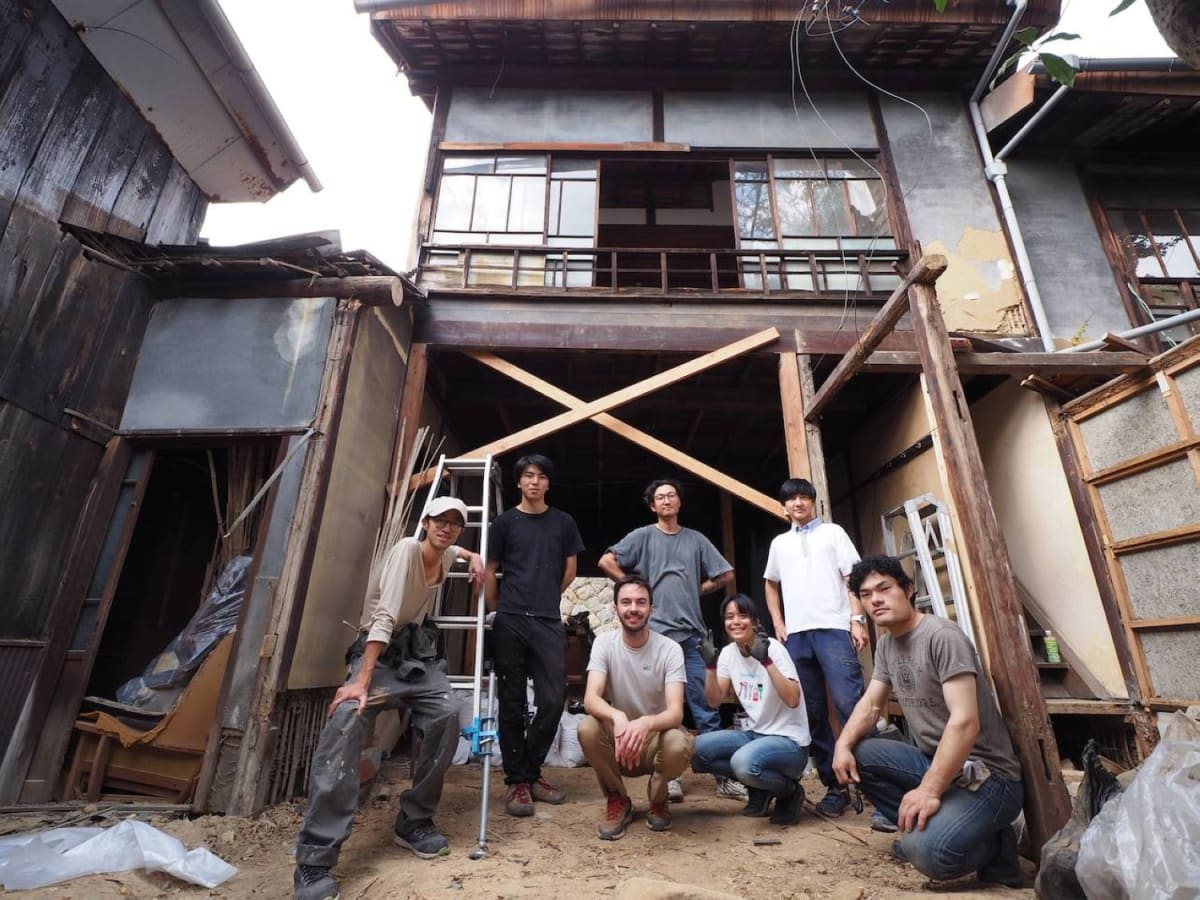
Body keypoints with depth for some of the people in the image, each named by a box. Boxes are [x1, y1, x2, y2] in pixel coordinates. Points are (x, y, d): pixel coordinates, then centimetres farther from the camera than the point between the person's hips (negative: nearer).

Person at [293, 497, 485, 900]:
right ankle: (314, 860, -23)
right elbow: (384, 617, -28)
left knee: (446, 716, -19)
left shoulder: (445, 557, 4)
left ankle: (414, 823, 1)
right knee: (346, 721, -31)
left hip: (417, 649, 6)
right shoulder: (407, 549, -18)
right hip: (378, 649, -6)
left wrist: (473, 557, 13)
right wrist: (362, 680, -34)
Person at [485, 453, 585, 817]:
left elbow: (570, 570, 14)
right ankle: (517, 781, 17)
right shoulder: (505, 522, 4)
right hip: (510, 621, -1)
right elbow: (490, 571, 9)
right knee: (512, 703, 5)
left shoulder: (563, 522, 7)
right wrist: (498, 611, 10)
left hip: (549, 622, 1)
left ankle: (531, 771, 21)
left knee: (553, 700, 0)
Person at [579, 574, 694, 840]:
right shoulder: (604, 643, -12)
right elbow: (590, 699, -23)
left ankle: (658, 800, 4)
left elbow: (676, 711, -25)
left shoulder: (670, 649, -16)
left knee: (679, 745, -34)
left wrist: (645, 723, -48)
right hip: (619, 737, 1)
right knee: (587, 729, -30)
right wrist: (618, 717, -46)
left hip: (656, 735, 0)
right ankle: (618, 801, -1)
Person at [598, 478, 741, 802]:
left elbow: (725, 575, 15)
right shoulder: (643, 536, 2)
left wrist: (696, 590, 8)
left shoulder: (696, 539, 11)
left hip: (692, 633, 2)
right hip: (655, 633, -2)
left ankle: (723, 775, 17)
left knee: (706, 706, 7)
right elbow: (606, 562, -5)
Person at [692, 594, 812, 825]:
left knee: (743, 762, -34)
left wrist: (766, 661, -36)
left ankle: (789, 790, -1)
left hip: (789, 741, -6)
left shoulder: (773, 648, -16)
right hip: (753, 734, 6)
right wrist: (710, 665, -14)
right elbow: (715, 701, 1)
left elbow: (793, 700, -26)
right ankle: (758, 788, 7)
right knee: (697, 749, -14)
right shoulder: (728, 652, 2)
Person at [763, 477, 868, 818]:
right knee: (812, 713, 6)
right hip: (796, 634, 4)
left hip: (834, 628, -4)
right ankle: (834, 786, 16)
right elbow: (771, 584, 25)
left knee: (850, 703, -14)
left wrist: (857, 619, -9)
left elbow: (852, 577, 2)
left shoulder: (832, 533, 8)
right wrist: (778, 624, 13)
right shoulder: (779, 543, 17)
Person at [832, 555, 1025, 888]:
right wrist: (843, 744, -11)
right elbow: (871, 705, 8)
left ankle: (994, 845, 2)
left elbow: (964, 722, -26)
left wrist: (929, 791, -29)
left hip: (986, 773, -8)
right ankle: (923, 829, 5)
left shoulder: (942, 636, -19)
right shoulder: (886, 644, 6)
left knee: (927, 850, -28)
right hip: (934, 761, 8)